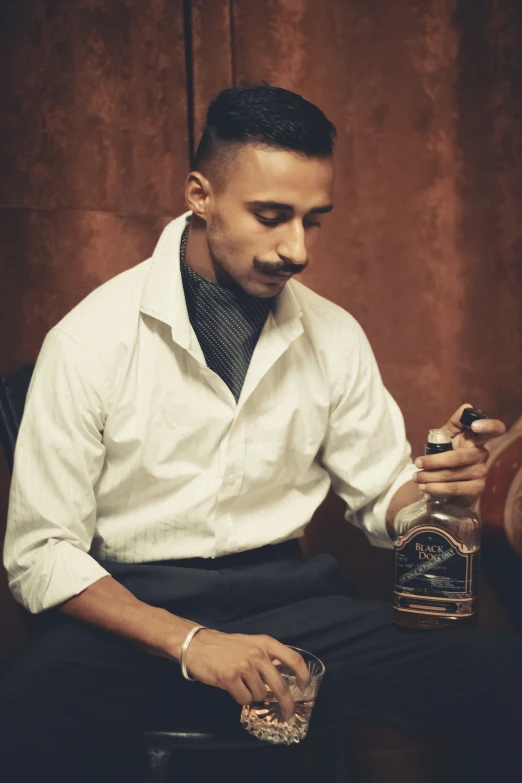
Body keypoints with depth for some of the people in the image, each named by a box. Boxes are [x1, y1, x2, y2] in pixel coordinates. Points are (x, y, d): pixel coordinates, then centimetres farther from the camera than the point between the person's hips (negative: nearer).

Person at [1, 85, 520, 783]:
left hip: (285, 597, 4)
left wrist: (437, 483, -9)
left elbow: (382, 497, 17)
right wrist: (188, 642, -21)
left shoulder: (335, 337, 6)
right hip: (132, 614, -3)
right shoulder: (91, 340, -7)